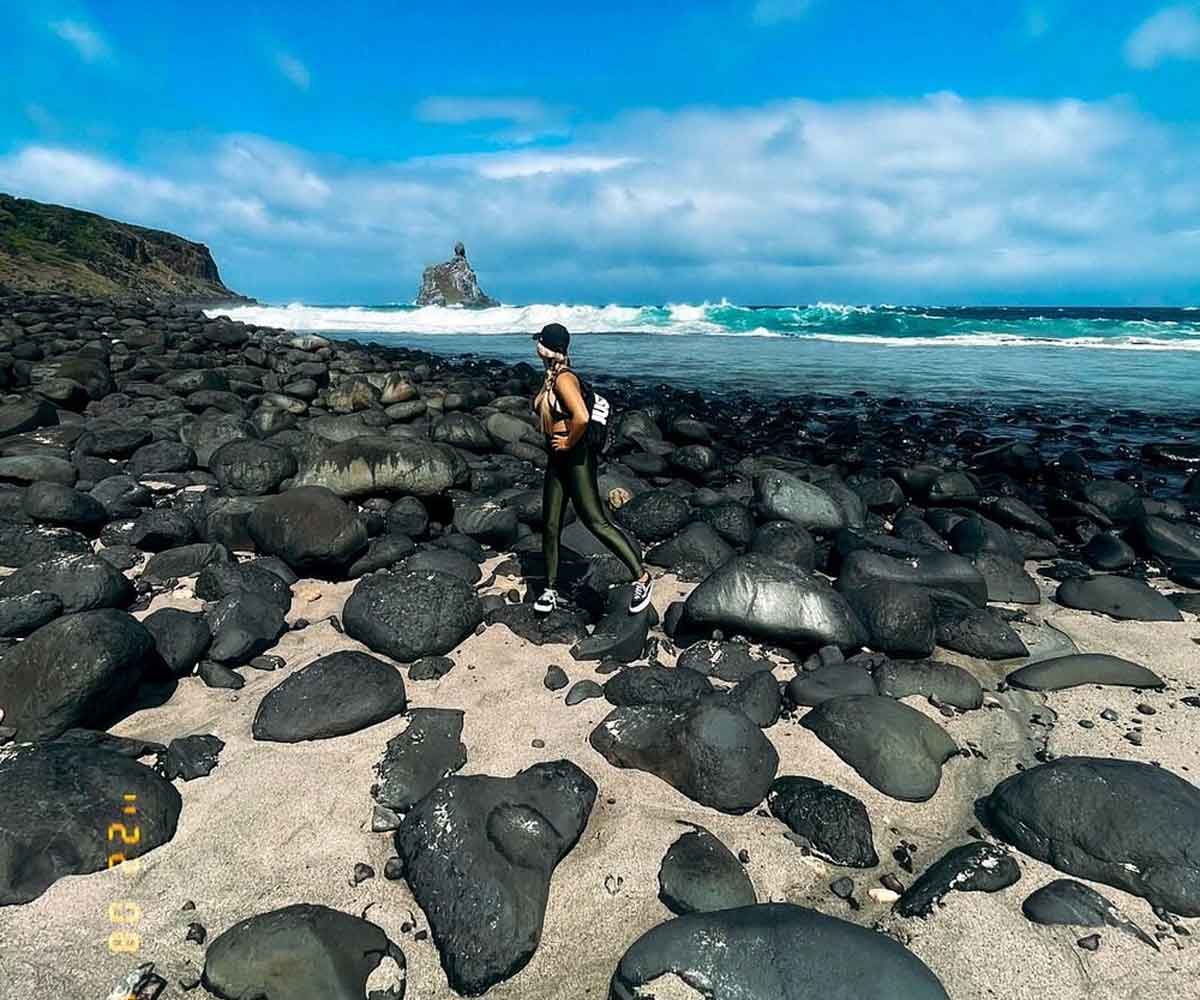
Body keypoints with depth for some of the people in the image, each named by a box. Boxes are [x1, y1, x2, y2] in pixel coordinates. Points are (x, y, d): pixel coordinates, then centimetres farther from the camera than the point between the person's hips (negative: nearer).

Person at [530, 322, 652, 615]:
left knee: (596, 522, -9)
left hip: (576, 457, -9)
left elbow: (582, 417, -33)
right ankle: (550, 590, 22)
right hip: (557, 459, 9)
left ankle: (642, 577, 1)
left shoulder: (564, 378, -18)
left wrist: (569, 442, -18)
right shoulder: (550, 378, 11)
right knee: (550, 525, 10)